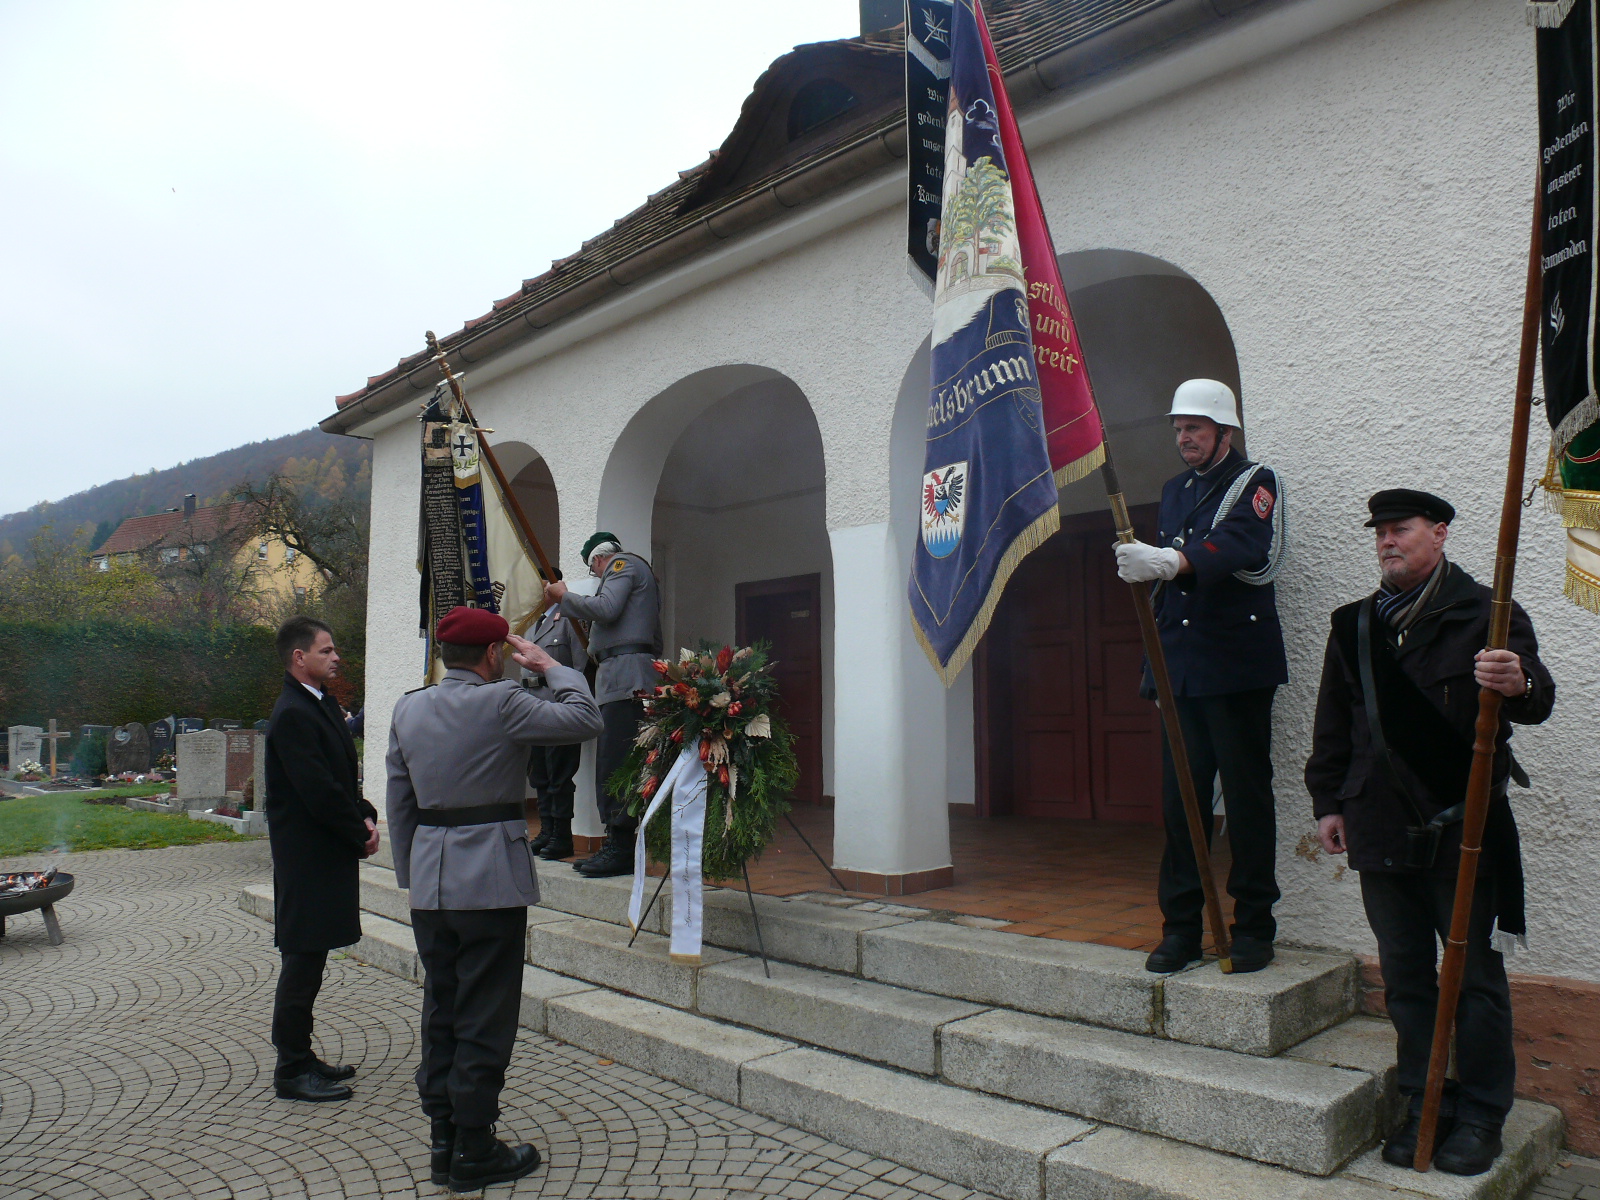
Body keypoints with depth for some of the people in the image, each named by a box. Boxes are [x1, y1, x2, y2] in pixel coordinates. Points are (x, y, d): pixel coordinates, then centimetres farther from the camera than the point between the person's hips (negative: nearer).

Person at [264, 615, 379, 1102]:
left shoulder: (324, 704, 13)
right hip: (307, 857, -10)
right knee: (302, 960, 1)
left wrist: (365, 816, 3)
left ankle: (301, 1057, 28)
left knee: (309, 959, 17)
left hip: (328, 856, 10)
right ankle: (292, 1071, 13)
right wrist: (359, 835, -12)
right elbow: (318, 791, -22)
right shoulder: (292, 715, -18)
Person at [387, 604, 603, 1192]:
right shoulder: (501, 703, -15)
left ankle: (443, 1140, 25)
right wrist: (548, 666, 4)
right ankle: (474, 1152, 13)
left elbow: (399, 799, 11)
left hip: (430, 883, 7)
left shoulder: (408, 708, 6)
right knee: (484, 1020, 4)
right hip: (490, 882, -7)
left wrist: (410, 876, 18)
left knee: (439, 1012, 15)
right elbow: (585, 719, -9)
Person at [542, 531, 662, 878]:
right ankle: (615, 846, 9)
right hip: (620, 680, 10)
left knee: (616, 764, -13)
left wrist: (563, 596, 0)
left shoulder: (623, 564, 2)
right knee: (609, 765, 8)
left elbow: (606, 609, -14)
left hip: (626, 674, -10)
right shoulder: (636, 572, 31)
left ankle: (621, 849, -14)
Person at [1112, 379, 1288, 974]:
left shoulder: (1254, 482, -1)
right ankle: (1181, 926, 14)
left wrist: (1168, 561, -41)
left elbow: (1242, 546, -23)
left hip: (1237, 669, -6)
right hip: (1182, 669, 6)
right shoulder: (1174, 490, 19)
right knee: (1180, 797, 6)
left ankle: (1254, 928, 12)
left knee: (1247, 799, 1)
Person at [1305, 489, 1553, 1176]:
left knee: (1474, 972, 6)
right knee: (1404, 975, 12)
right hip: (1382, 829, 4)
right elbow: (1333, 724, 16)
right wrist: (1327, 801, 11)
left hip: (1462, 826, -4)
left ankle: (1480, 1115, 21)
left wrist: (1519, 685, -34)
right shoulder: (1354, 625, 12)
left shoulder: (1485, 614, -1)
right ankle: (1424, 1105, 25)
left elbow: (1536, 701, -11)